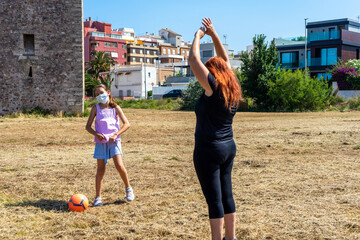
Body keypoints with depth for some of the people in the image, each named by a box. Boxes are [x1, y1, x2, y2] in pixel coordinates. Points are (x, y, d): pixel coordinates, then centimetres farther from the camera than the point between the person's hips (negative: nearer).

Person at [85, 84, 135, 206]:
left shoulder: (115, 108, 3)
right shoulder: (96, 108, 5)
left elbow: (126, 124, -2)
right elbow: (88, 126, 6)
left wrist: (115, 135, -14)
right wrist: (96, 134, -13)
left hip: (114, 141, -1)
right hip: (100, 141, 1)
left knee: (119, 165, -15)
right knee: (100, 169, 0)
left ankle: (128, 188, 10)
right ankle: (98, 198, 7)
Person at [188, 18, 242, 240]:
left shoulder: (214, 87, -13)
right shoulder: (233, 89, 6)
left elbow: (194, 59, -13)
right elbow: (224, 60, 19)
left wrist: (198, 35, 0)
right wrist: (213, 34, 20)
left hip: (209, 150, -8)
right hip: (229, 148, 8)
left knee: (214, 199, -3)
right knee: (226, 195, 15)